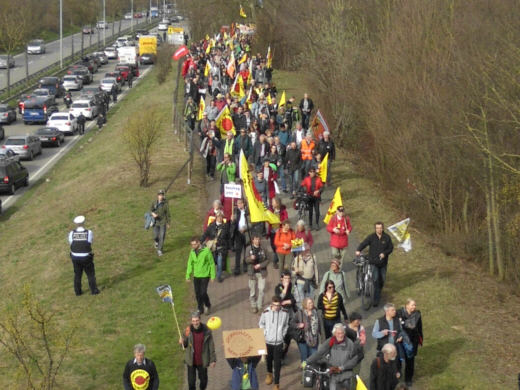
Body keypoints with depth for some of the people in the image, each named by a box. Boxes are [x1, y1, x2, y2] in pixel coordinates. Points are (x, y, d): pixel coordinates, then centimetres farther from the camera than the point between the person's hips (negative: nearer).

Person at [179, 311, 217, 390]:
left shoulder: (206, 331, -14)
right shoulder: (188, 331, -12)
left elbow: (211, 346, -5)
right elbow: (185, 345, 2)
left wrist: (213, 360, -3)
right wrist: (182, 342, -22)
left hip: (203, 361, 0)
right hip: (191, 361, 0)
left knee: (203, 380, 17)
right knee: (191, 382, 5)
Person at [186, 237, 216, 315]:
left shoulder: (206, 251, -13)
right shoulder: (192, 252, 1)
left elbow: (212, 264, -7)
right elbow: (190, 264, 9)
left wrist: (213, 276, -6)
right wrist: (188, 275, 5)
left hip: (205, 276, -5)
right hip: (196, 276, 5)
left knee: (203, 293, -8)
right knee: (197, 294, 7)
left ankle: (208, 306, 18)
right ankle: (200, 309, 22)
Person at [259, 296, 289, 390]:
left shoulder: (285, 313, -9)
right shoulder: (266, 312, -11)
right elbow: (261, 324, 6)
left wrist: (283, 334, -1)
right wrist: (265, 333, -2)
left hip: (279, 342, -1)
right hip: (268, 341, 1)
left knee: (277, 363, 0)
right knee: (268, 359, 21)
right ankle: (269, 373, 51)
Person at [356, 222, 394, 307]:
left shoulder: (387, 238, 0)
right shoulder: (371, 237, -6)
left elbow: (391, 247, 2)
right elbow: (363, 244, -13)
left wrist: (384, 253, -17)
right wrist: (358, 250, -33)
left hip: (383, 262, 3)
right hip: (373, 262, -3)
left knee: (382, 279, 13)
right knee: (375, 280, -11)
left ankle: (379, 292, 42)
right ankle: (376, 299, -8)